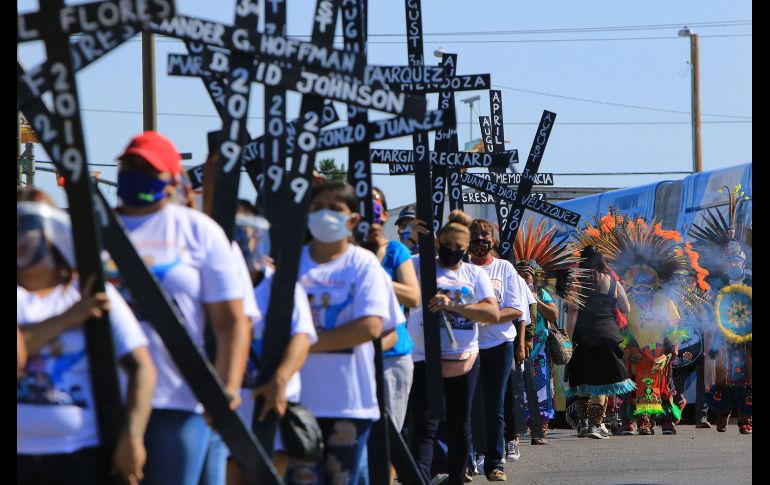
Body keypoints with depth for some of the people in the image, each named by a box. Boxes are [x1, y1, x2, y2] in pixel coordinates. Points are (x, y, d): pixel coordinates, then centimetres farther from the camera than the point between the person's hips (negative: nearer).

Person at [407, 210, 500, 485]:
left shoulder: (475, 274, 8)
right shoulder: (420, 265, 4)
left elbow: (493, 313, -6)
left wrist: (452, 305, -19)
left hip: (464, 359, 3)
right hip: (424, 358, -3)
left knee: (460, 424, 12)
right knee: (424, 426, -11)